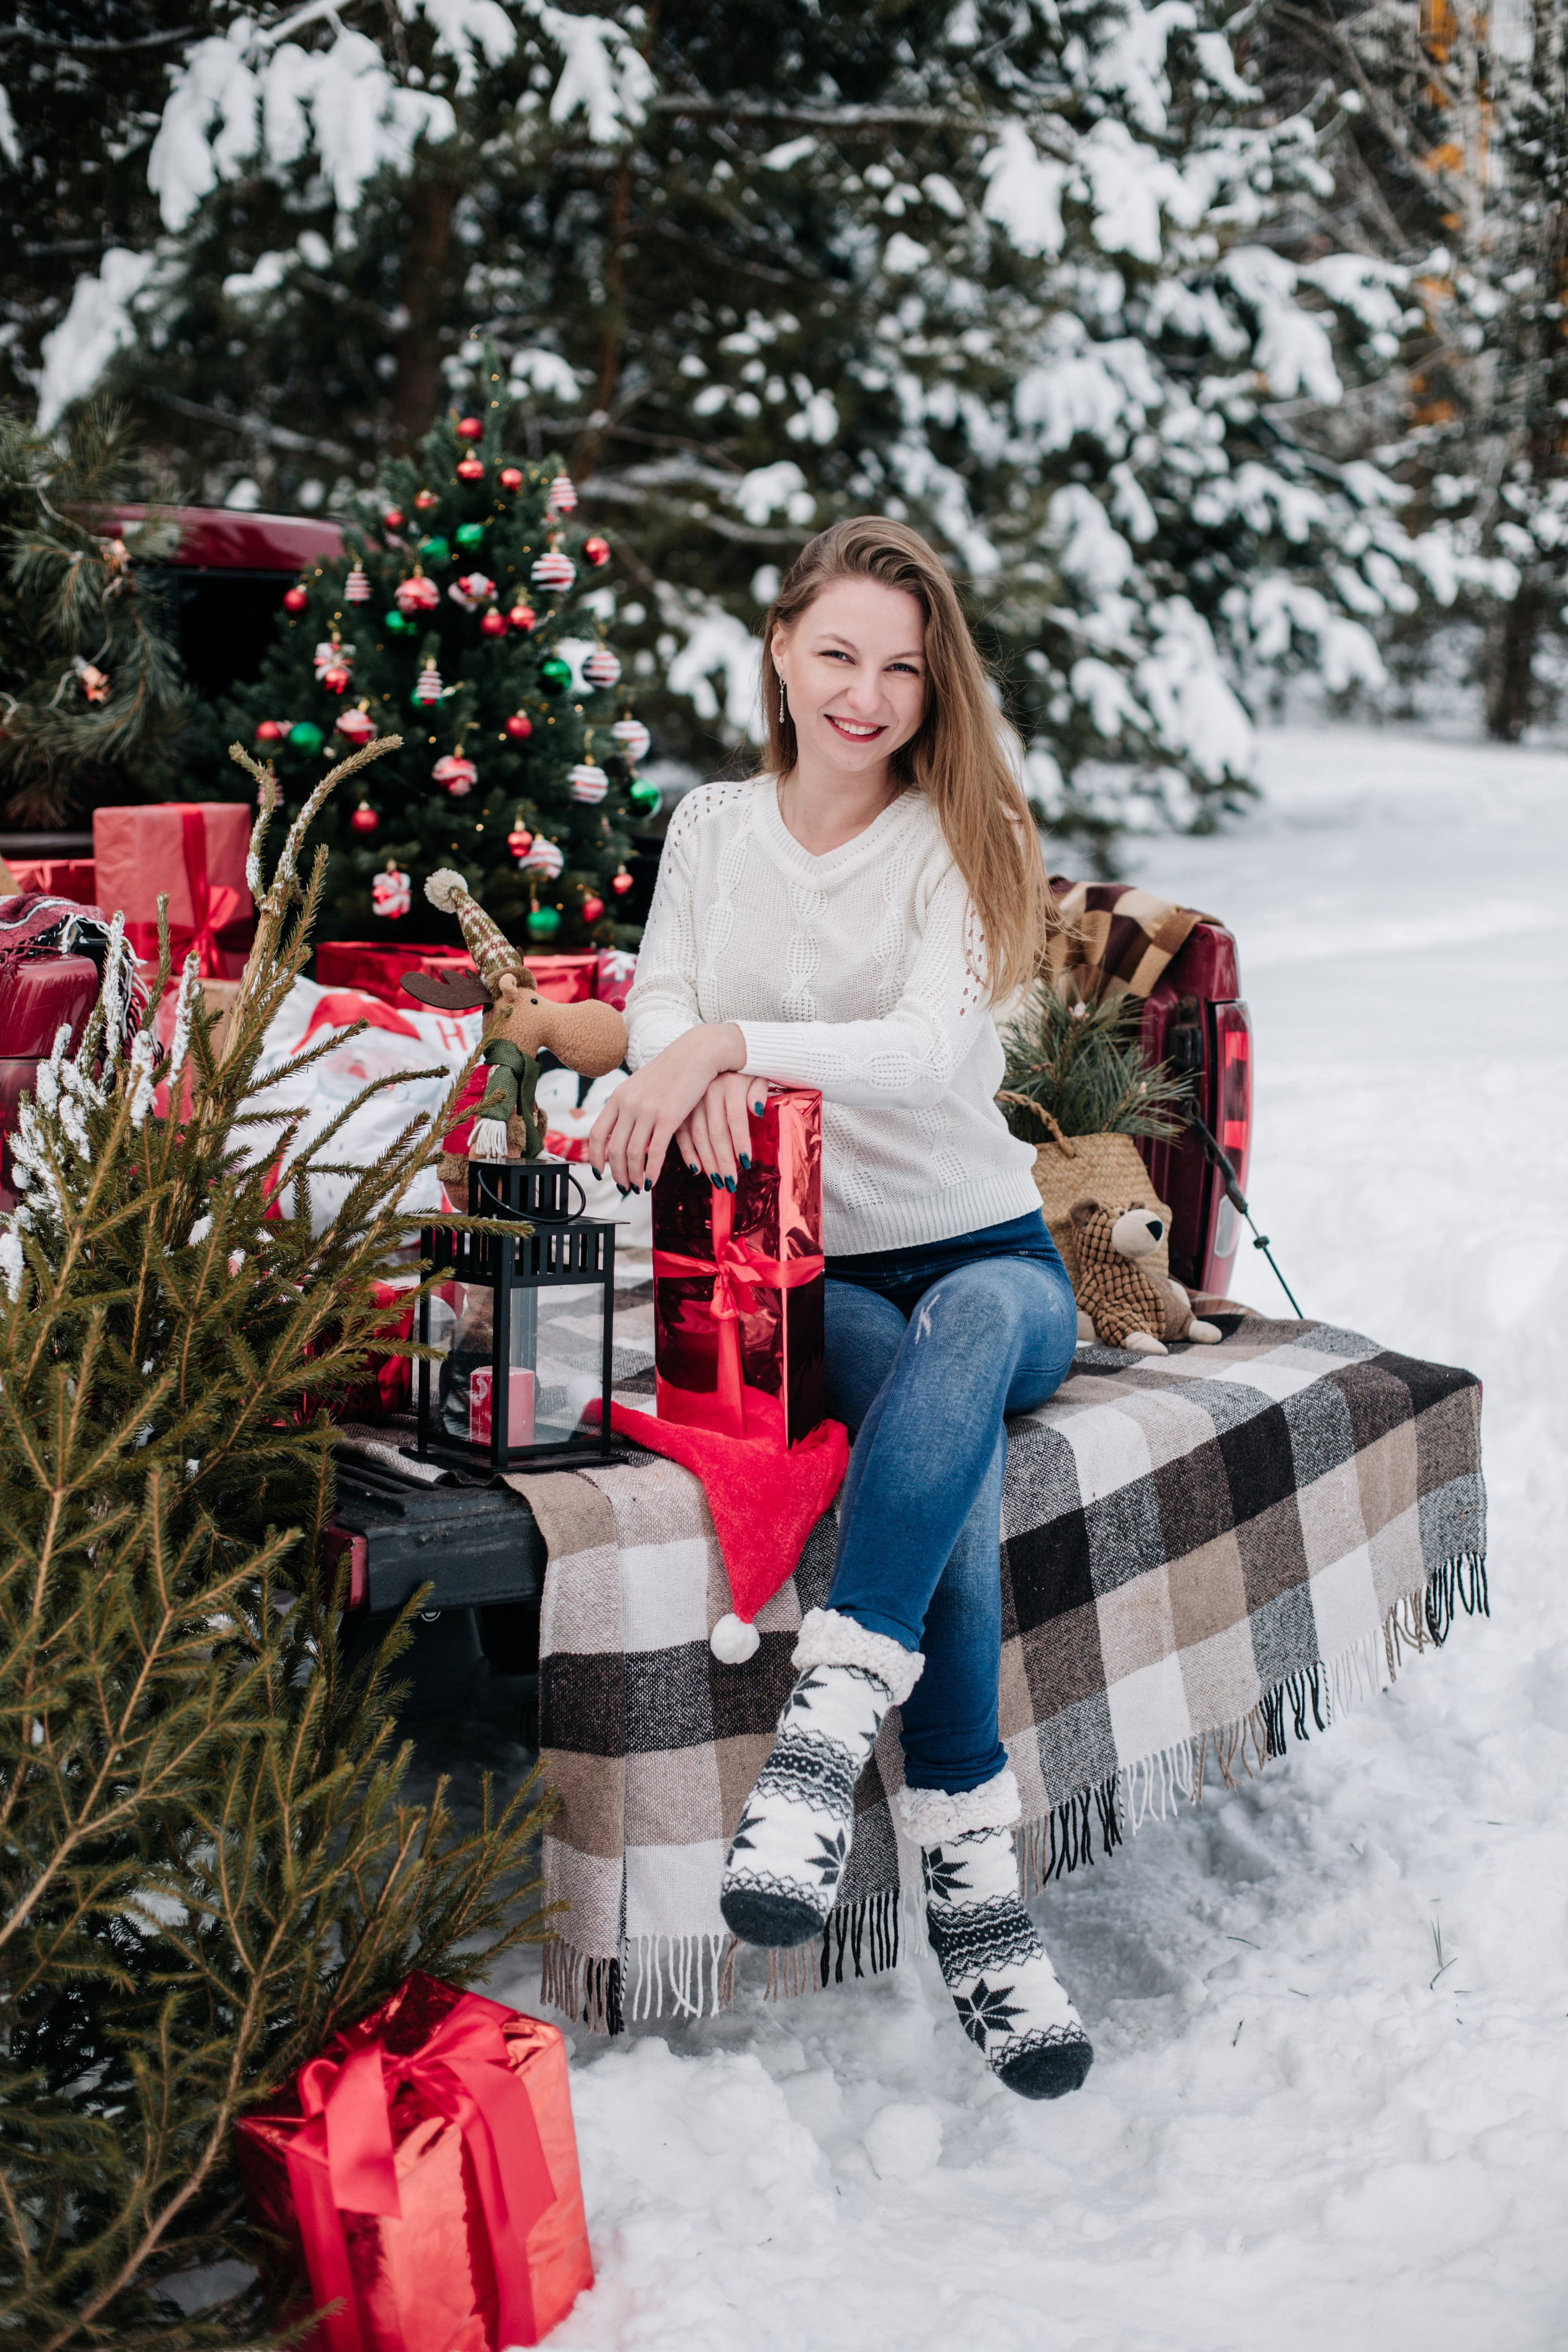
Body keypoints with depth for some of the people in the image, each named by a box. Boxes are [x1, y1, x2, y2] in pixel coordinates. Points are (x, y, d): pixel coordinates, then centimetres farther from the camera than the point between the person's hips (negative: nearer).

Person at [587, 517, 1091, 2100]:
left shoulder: (958, 841, -2)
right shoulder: (710, 827, 10)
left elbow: (935, 1050, -18)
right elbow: (657, 1006, 0)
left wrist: (733, 1039, -33)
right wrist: (697, 1063, -26)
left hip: (984, 1246, 0)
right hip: (807, 1272, 0)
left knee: (967, 1337, -39)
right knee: (954, 1450, -33)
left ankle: (824, 1732, -46)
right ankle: (970, 1892, -34)